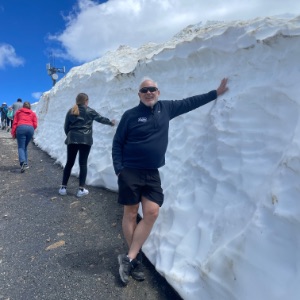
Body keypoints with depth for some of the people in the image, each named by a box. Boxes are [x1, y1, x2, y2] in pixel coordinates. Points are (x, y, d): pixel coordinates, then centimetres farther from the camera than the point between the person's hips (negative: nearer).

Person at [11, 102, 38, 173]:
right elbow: (35, 125, 12)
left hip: (21, 128, -2)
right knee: (25, 147, 16)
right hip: (30, 128, 2)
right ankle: (26, 163, 10)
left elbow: (14, 123, 11)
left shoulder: (18, 112, 22)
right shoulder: (33, 113, 24)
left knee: (21, 147, -5)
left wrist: (13, 133, 11)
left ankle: (23, 162, -29)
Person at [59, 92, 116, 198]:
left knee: (69, 163, 10)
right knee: (83, 163, 1)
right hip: (85, 140, -3)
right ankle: (81, 189, 2)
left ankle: (63, 187, 12)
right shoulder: (89, 111, 4)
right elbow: (100, 118, 15)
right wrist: (111, 122, 30)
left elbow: (66, 127, 12)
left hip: (72, 140, 3)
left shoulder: (71, 111, 13)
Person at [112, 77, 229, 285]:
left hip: (152, 173, 4)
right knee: (130, 213, 3)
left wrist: (215, 93, 21)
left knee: (152, 213, -5)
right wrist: (118, 169, -10)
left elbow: (190, 103, 18)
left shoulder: (166, 108, 8)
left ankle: (129, 258, 6)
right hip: (130, 172, -3)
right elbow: (117, 143, -1)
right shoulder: (130, 115, -4)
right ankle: (136, 259, 19)